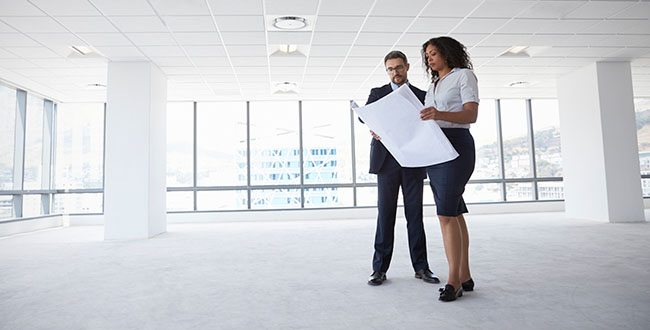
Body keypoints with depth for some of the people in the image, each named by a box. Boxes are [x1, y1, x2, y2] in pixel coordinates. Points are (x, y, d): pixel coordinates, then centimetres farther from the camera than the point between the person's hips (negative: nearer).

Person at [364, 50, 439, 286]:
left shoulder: (421, 96, 14)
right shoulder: (378, 93, 13)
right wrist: (374, 127, -28)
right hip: (387, 160, -1)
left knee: (415, 214, 4)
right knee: (385, 213, 0)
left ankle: (421, 266, 13)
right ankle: (380, 268, 6)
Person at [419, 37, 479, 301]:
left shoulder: (464, 75, 2)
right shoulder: (433, 86, 23)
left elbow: (472, 115, -12)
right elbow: (423, 121, 18)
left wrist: (440, 114, -30)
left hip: (456, 145, -7)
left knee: (446, 213, -14)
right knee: (454, 213, 6)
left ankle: (453, 281, -8)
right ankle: (465, 277, 11)